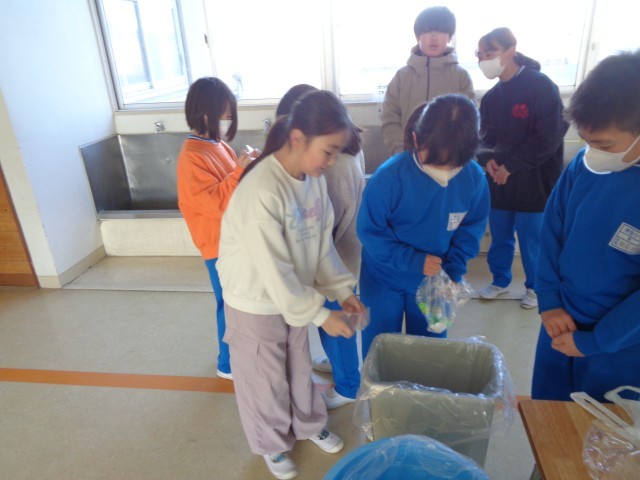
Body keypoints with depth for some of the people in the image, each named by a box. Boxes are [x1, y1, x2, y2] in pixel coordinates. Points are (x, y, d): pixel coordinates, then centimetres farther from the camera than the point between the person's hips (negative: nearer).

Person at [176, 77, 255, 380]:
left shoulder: (219, 145, 7)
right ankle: (229, 364, 24)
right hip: (219, 244, -8)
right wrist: (240, 172, -32)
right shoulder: (192, 156, -19)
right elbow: (214, 201, -26)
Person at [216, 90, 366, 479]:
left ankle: (310, 424, 52)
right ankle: (273, 445, 44)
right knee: (266, 380, 17)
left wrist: (342, 290, -6)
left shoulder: (315, 178, -10)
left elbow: (323, 243, 0)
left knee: (299, 367, 26)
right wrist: (320, 314, -21)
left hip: (294, 295, 6)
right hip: (256, 301, -6)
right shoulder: (261, 193, -33)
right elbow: (273, 271, -28)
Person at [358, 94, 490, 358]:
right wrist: (414, 261, -25)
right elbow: (370, 231, -19)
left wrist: (453, 271, -15)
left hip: (434, 281, 3)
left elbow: (471, 229, -3)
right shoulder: (389, 177, -26)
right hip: (384, 279, -2)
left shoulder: (474, 178, -16)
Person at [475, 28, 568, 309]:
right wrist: (488, 159, -9)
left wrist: (511, 165, -17)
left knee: (532, 241, 8)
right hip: (498, 181, 6)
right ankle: (500, 281, 36)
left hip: (532, 183, -5)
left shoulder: (541, 86, -12)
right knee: (500, 238, 16)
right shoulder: (492, 96, 8)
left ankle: (535, 287, 30)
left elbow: (549, 137, -16)